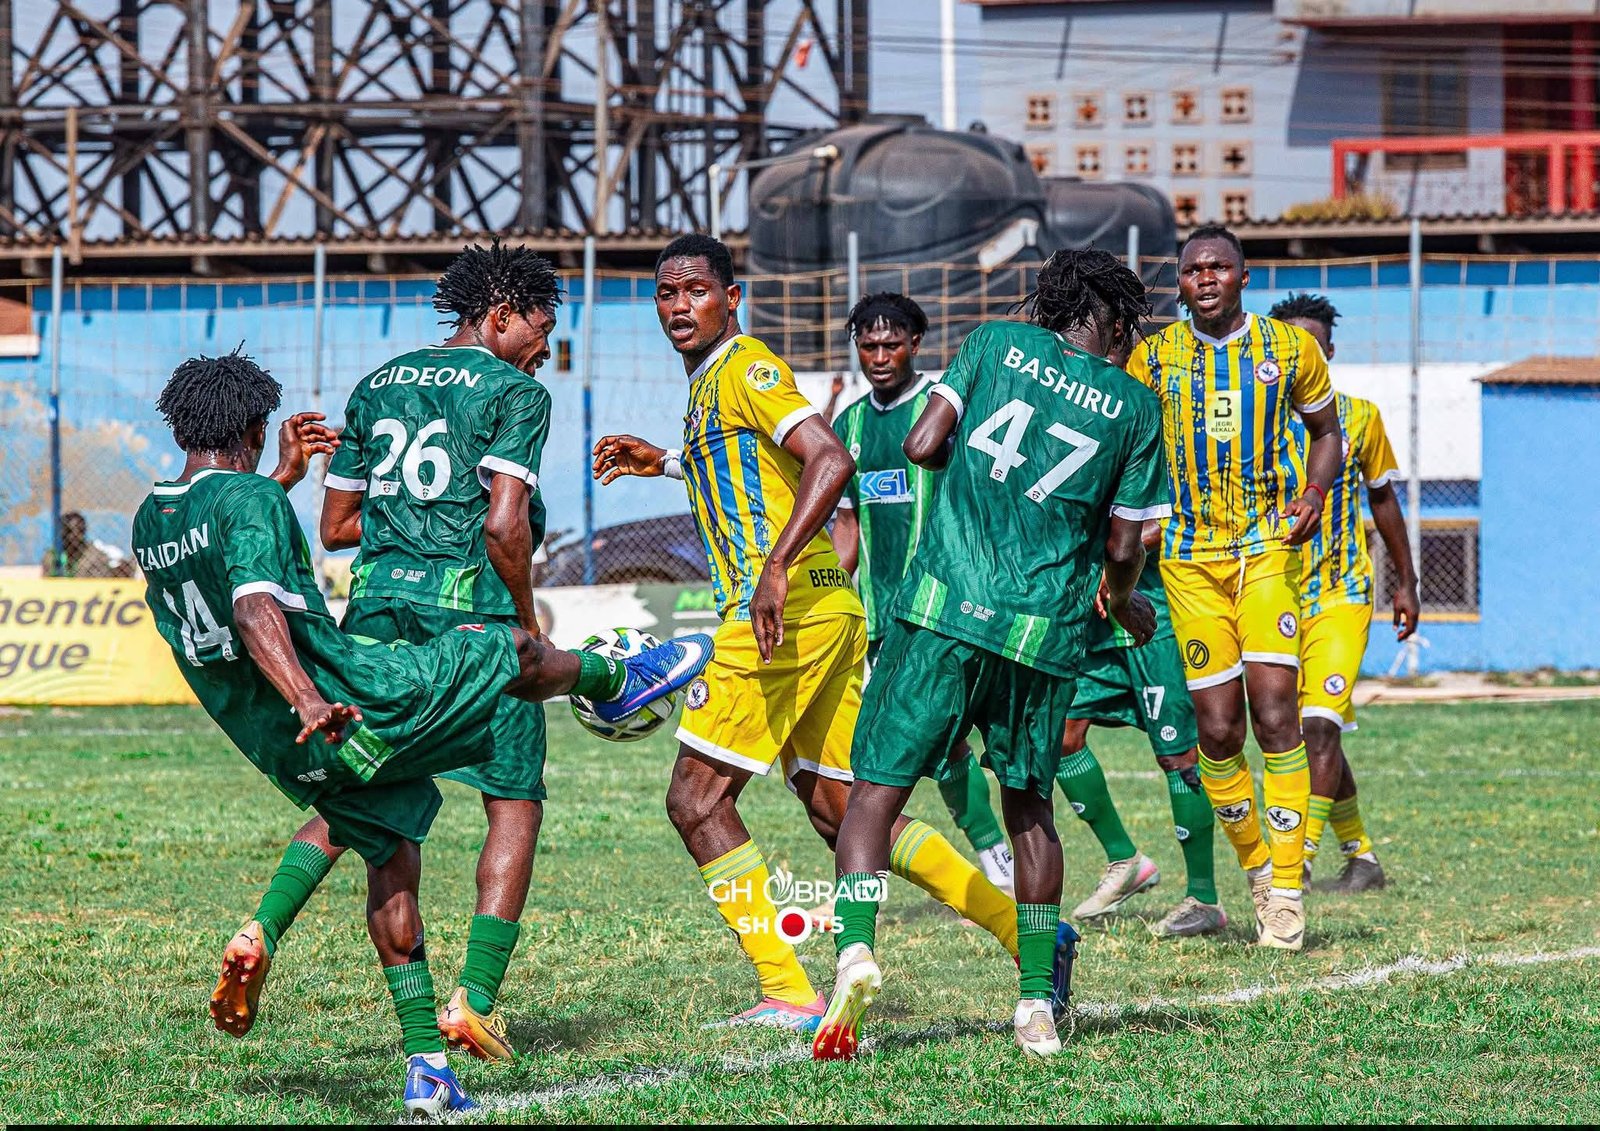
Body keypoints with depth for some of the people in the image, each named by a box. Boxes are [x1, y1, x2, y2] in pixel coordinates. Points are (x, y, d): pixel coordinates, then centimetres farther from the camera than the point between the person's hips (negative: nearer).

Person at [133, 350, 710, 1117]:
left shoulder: (150, 522, 9)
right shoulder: (249, 498, -17)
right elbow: (255, 610, -33)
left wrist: (282, 478, 35)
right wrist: (310, 702, -45)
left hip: (291, 754, 8)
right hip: (355, 702, -8)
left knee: (392, 865, 20)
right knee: (517, 653, 12)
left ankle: (425, 1069, 14)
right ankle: (616, 684, 45)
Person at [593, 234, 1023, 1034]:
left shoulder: (746, 370, -7)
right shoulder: (708, 387, 22)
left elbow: (830, 460, -21)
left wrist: (775, 568, -29)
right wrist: (667, 462, 33)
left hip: (787, 610, -10)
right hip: (825, 612, 10)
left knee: (696, 798, -6)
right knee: (841, 812, 10)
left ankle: (789, 995, -9)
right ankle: (1024, 929, 9)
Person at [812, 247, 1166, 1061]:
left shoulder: (997, 343, 6)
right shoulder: (1135, 407, 7)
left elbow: (923, 444, -1)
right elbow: (1124, 547, 8)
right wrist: (1121, 603, 29)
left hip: (943, 606, -1)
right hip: (1045, 632, 1)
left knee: (874, 794, 1)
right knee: (1029, 809, 18)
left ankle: (856, 947, -22)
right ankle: (1038, 1003, 17)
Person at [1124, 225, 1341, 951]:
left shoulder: (1289, 348, 3)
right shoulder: (1153, 358, 4)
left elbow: (1325, 430, 16)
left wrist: (1315, 490, -4)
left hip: (1269, 546, -1)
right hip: (1190, 557, 1)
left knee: (1275, 716, -13)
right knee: (1217, 729, -2)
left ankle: (1287, 888, -8)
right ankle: (1255, 862, 20)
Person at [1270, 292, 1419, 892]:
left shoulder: (1359, 416, 2)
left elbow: (1382, 499, 13)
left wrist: (1406, 582, 15)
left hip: (1341, 594, -2)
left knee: (1320, 724, -17)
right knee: (1310, 734, 9)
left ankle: (1300, 857, -21)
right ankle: (1360, 856, 23)